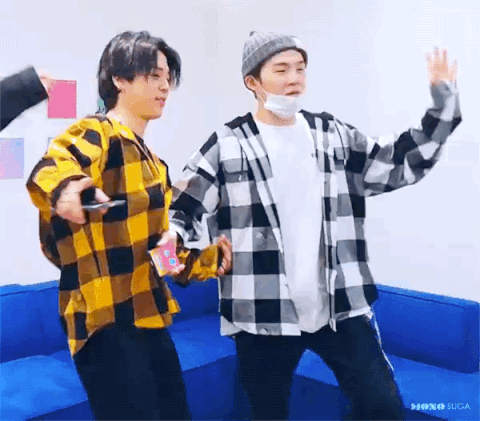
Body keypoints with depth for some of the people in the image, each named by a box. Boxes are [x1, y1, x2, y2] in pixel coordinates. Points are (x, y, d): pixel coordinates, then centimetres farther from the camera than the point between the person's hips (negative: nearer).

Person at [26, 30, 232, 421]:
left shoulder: (154, 164, 19)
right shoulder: (96, 134, -8)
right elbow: (49, 167, -32)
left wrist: (205, 255, 14)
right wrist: (66, 185, -53)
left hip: (150, 319, 9)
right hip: (107, 322, -9)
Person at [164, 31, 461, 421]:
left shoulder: (333, 135, 8)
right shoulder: (227, 145, -3)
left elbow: (401, 165, 12)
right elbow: (185, 208, -3)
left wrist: (444, 101, 7)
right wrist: (171, 239, -25)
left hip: (340, 306, 3)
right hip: (262, 313, -2)